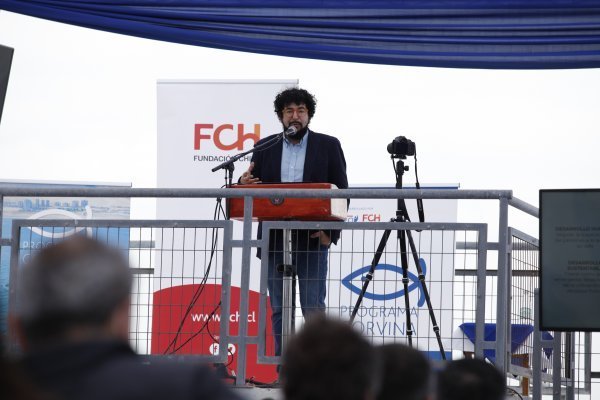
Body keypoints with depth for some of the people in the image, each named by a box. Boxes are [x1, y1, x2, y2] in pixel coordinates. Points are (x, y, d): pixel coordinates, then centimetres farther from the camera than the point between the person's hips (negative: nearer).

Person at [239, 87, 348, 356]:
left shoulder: (328, 146, 5)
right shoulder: (265, 147, 11)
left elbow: (341, 191, 2)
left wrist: (331, 231, -9)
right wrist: (244, 184, -13)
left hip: (312, 239, -3)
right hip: (275, 239, 3)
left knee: (313, 308, -5)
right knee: (279, 310, 5)